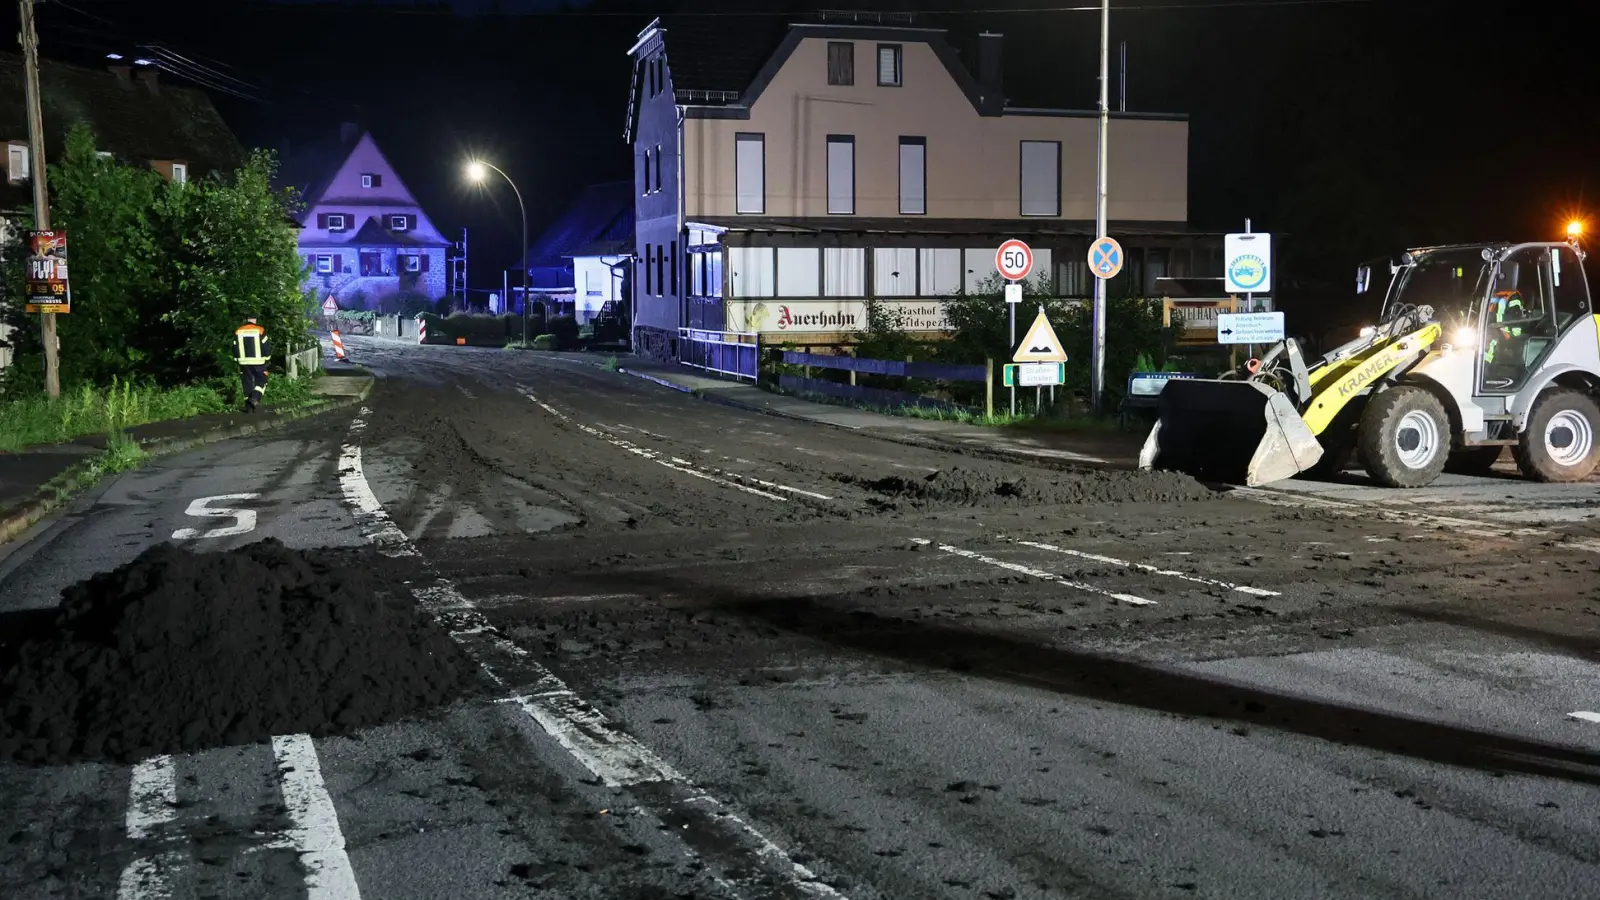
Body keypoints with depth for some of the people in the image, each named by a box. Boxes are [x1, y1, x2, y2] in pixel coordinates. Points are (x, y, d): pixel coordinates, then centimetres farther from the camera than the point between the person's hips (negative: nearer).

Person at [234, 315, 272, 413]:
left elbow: (235, 348, 7)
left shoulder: (238, 332, 1)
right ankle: (254, 399, -14)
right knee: (261, 381, 9)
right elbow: (266, 347, -8)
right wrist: (267, 356, 9)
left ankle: (249, 406, 11)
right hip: (258, 362, -3)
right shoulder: (260, 331, -11)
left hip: (244, 362, 3)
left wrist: (238, 359, 21)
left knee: (247, 383, 11)